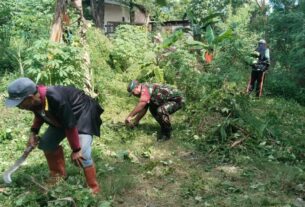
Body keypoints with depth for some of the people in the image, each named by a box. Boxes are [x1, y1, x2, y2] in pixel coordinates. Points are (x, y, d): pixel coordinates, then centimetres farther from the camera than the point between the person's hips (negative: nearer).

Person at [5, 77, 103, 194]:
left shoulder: (56, 100, -41)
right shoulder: (36, 99, -17)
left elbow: (70, 126, -30)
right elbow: (39, 114, 9)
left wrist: (75, 150, -21)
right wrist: (33, 132, -5)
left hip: (82, 114, -8)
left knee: (82, 154, -19)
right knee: (46, 142, 7)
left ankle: (93, 190, -3)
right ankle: (58, 175, 27)